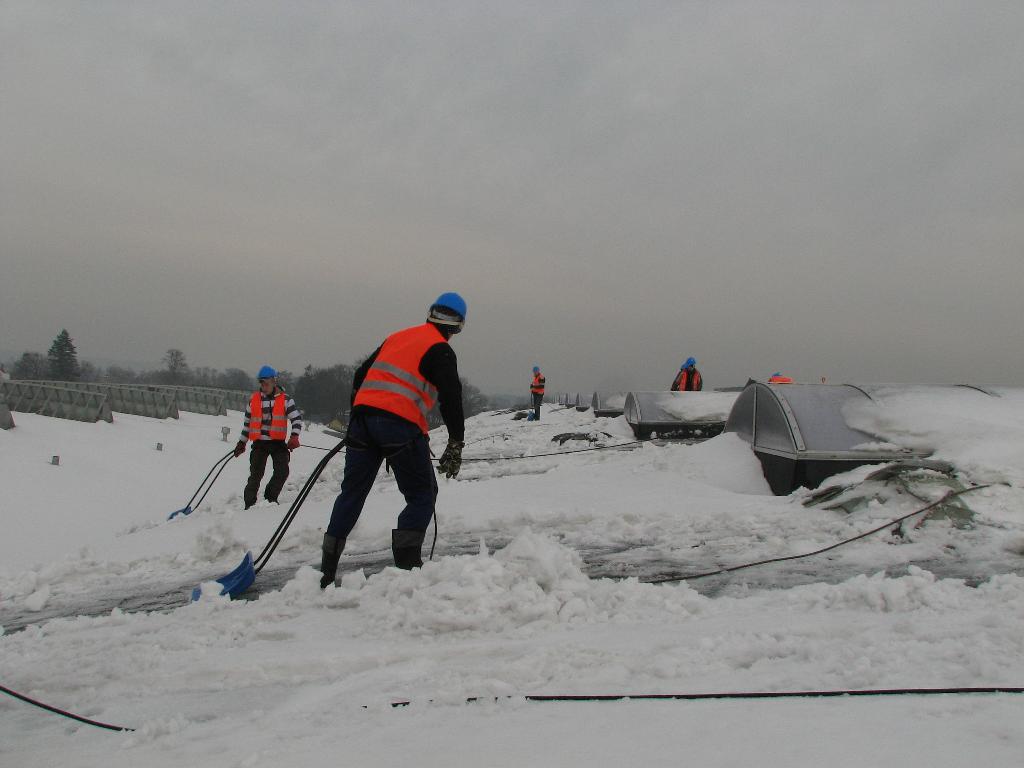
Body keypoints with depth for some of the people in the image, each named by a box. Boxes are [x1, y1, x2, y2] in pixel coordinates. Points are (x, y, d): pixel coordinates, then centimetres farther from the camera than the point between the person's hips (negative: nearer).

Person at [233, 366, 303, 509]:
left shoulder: (285, 399, 2)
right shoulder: (254, 399, 8)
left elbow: (297, 418, -1)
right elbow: (247, 422, 18)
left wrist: (294, 437, -15)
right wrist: (242, 442, 19)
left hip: (278, 442, -1)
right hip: (259, 443, 1)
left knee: (282, 471, -11)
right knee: (256, 474, -6)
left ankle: (270, 498, 8)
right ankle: (249, 503, 2)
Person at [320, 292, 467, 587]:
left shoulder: (397, 337, 22)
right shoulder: (441, 350, 2)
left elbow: (360, 376, 24)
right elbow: (451, 399, -6)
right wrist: (455, 446, -1)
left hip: (363, 416, 6)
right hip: (400, 425, -6)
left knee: (352, 493, 12)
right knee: (422, 496, 7)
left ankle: (327, 571, 13)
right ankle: (406, 565, -2)